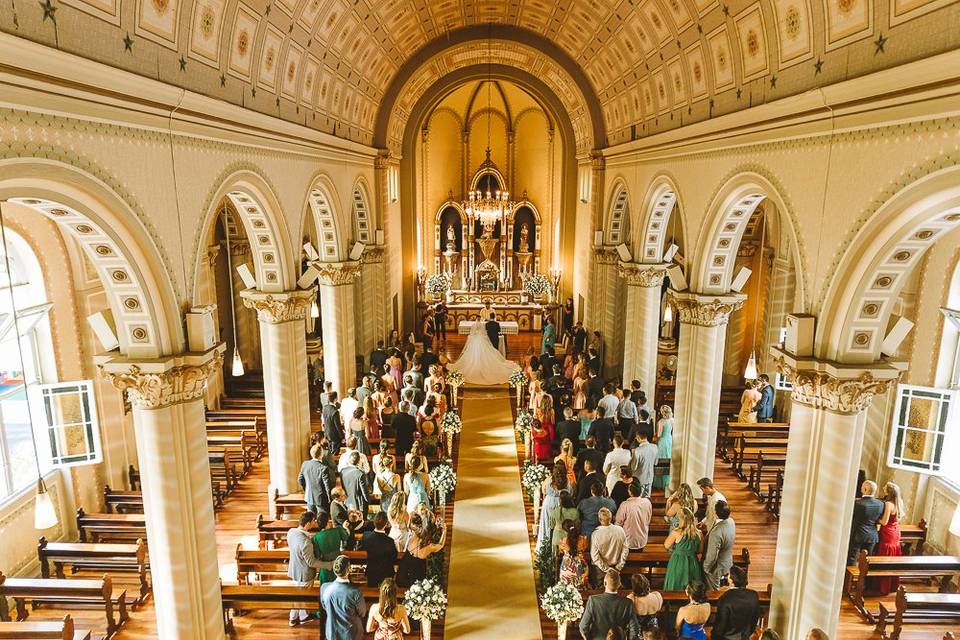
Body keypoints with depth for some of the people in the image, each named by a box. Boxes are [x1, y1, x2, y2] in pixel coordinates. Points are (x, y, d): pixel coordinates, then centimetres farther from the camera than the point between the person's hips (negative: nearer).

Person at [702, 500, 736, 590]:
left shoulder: (717, 533, -40)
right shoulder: (731, 521, -15)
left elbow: (712, 555, -30)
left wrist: (705, 568, -13)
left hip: (717, 567, -7)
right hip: (727, 562, 7)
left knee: (714, 589, 17)